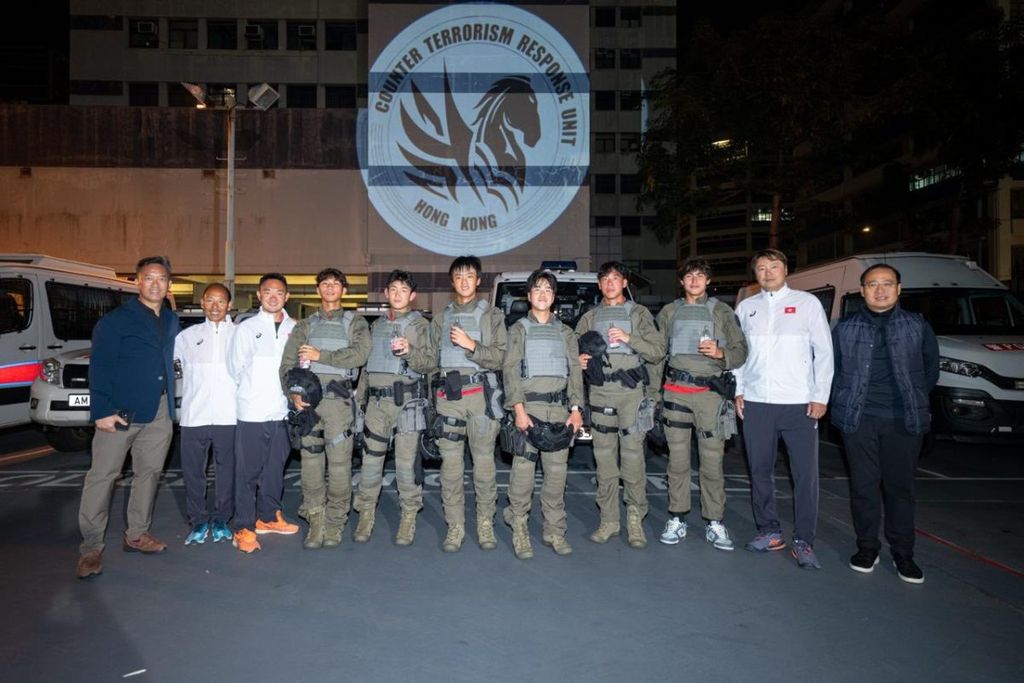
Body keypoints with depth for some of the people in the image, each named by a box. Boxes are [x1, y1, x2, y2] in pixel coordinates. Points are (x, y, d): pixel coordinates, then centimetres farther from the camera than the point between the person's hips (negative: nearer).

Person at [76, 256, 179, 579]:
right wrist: (102, 411, -15)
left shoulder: (172, 321, 13)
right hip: (121, 412, -5)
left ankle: (137, 534, 24)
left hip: (160, 412, 6)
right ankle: (91, 547, 7)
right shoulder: (116, 319, -4)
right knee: (102, 475, -2)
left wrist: (172, 405, 8)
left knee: (149, 473, 11)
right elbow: (99, 366, -8)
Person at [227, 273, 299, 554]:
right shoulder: (246, 328, -1)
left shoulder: (294, 328, 6)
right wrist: (252, 391, 8)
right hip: (252, 412, -3)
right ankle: (243, 528, 10)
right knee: (248, 472, 1)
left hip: (282, 411, 3)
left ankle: (268, 517, 30)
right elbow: (235, 369, 4)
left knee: (275, 468, 14)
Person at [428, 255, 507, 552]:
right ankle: (455, 526, 11)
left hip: (481, 393, -2)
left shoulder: (492, 315, 9)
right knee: (450, 464, 2)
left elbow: (498, 358, -1)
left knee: (484, 462, -1)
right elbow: (432, 358, 17)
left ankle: (485, 523, 12)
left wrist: (471, 345, -12)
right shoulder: (441, 318, 18)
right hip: (449, 395, 2)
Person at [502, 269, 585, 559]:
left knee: (557, 471, 4)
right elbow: (510, 370, -2)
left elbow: (575, 371, 11)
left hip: (559, 408, 3)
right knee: (523, 470, -5)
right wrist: (519, 409, -13)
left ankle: (555, 531, 14)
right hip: (529, 406, -3)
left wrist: (576, 409, 0)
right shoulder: (519, 329, 7)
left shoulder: (565, 332, 16)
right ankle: (519, 531, 6)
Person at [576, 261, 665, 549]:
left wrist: (629, 338, -11)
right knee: (604, 458, 4)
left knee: (633, 455, -7)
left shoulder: (638, 313, 10)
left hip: (631, 392, -2)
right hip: (600, 392, 3)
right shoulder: (589, 317, 18)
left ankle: (635, 520, 4)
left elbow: (658, 351, 2)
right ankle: (609, 520, 13)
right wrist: (579, 359, -3)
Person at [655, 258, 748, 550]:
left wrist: (720, 353, -14)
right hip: (675, 391, 2)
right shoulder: (669, 312, 14)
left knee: (713, 460, -1)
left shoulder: (722, 311, 8)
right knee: (677, 459, 4)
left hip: (710, 392, -1)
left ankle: (714, 523, 10)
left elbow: (741, 351, 6)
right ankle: (677, 519, 14)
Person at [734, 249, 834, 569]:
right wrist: (738, 390, 5)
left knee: (806, 473, -2)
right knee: (760, 470, 9)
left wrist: (820, 397, -4)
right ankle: (769, 531, 23)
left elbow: (824, 351, 2)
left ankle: (803, 541, 9)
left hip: (799, 403, -2)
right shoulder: (745, 307, 11)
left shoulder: (807, 302, 4)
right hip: (756, 402, 3)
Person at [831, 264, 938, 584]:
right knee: (864, 485, 4)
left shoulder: (918, 326, 6)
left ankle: (902, 553, 20)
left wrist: (915, 403, 11)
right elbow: (832, 368, 11)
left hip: (905, 420, 0)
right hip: (859, 419, 0)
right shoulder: (845, 328, 6)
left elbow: (931, 369, 14)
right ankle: (867, 547, 18)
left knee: (901, 486, 7)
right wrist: (844, 405, 6)